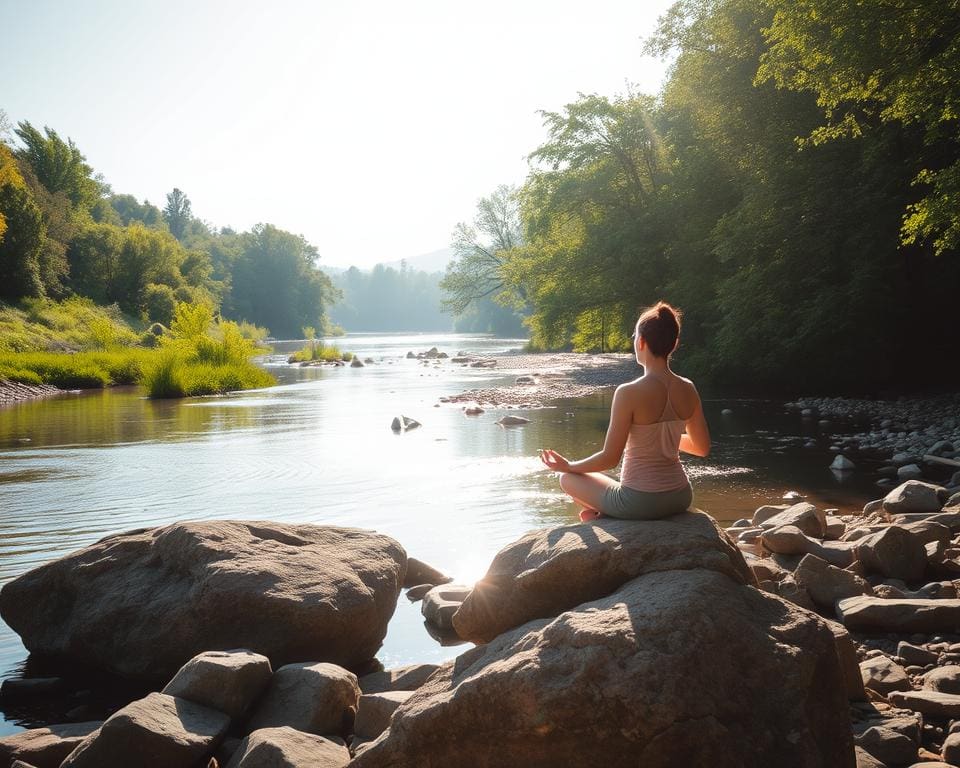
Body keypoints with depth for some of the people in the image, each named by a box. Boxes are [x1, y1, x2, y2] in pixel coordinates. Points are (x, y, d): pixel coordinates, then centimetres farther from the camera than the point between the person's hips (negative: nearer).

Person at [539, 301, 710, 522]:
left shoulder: (629, 393, -20)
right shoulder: (688, 389, -3)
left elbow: (610, 458, -16)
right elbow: (703, 448, 8)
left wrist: (568, 466, 1)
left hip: (639, 503, -6)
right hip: (680, 498, 6)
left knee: (568, 479, 20)